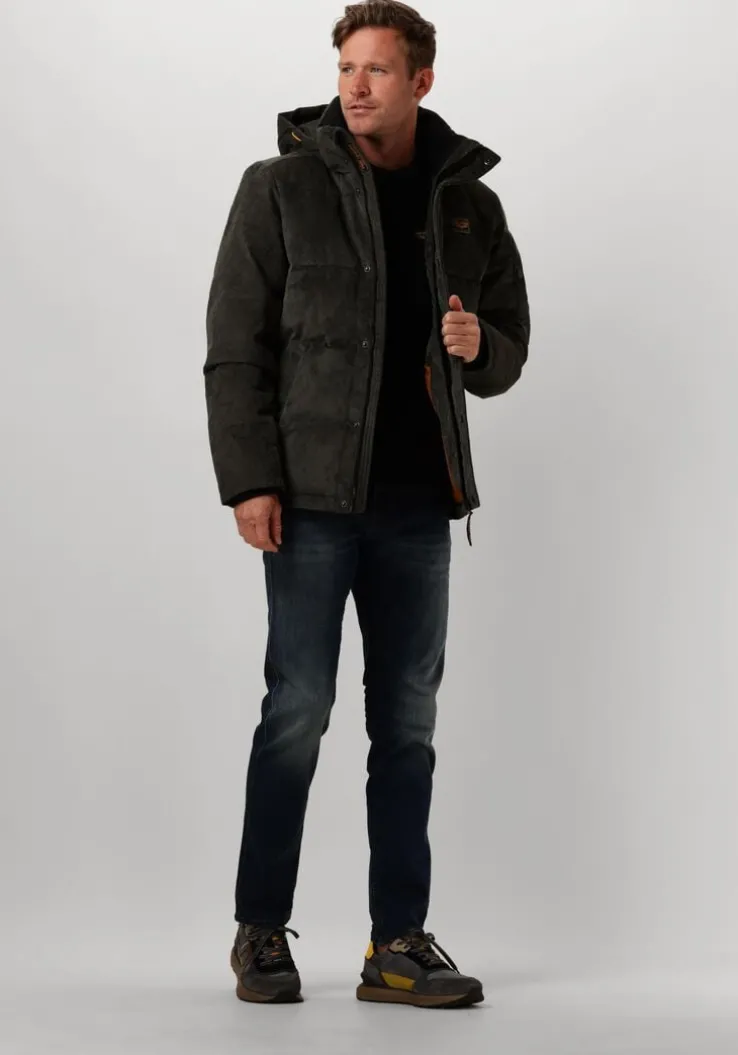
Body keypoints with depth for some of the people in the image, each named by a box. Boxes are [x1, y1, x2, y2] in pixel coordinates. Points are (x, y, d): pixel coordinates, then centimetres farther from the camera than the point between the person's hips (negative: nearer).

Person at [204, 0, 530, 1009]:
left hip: (419, 502, 4)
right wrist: (248, 480, -11)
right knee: (298, 709, -2)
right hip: (313, 496, -3)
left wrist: (477, 348, -7)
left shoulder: (469, 203, 10)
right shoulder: (281, 187, 0)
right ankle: (262, 933, 11)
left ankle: (399, 943, 14)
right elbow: (235, 348, -3)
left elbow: (510, 349, 16)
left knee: (408, 722, 6)